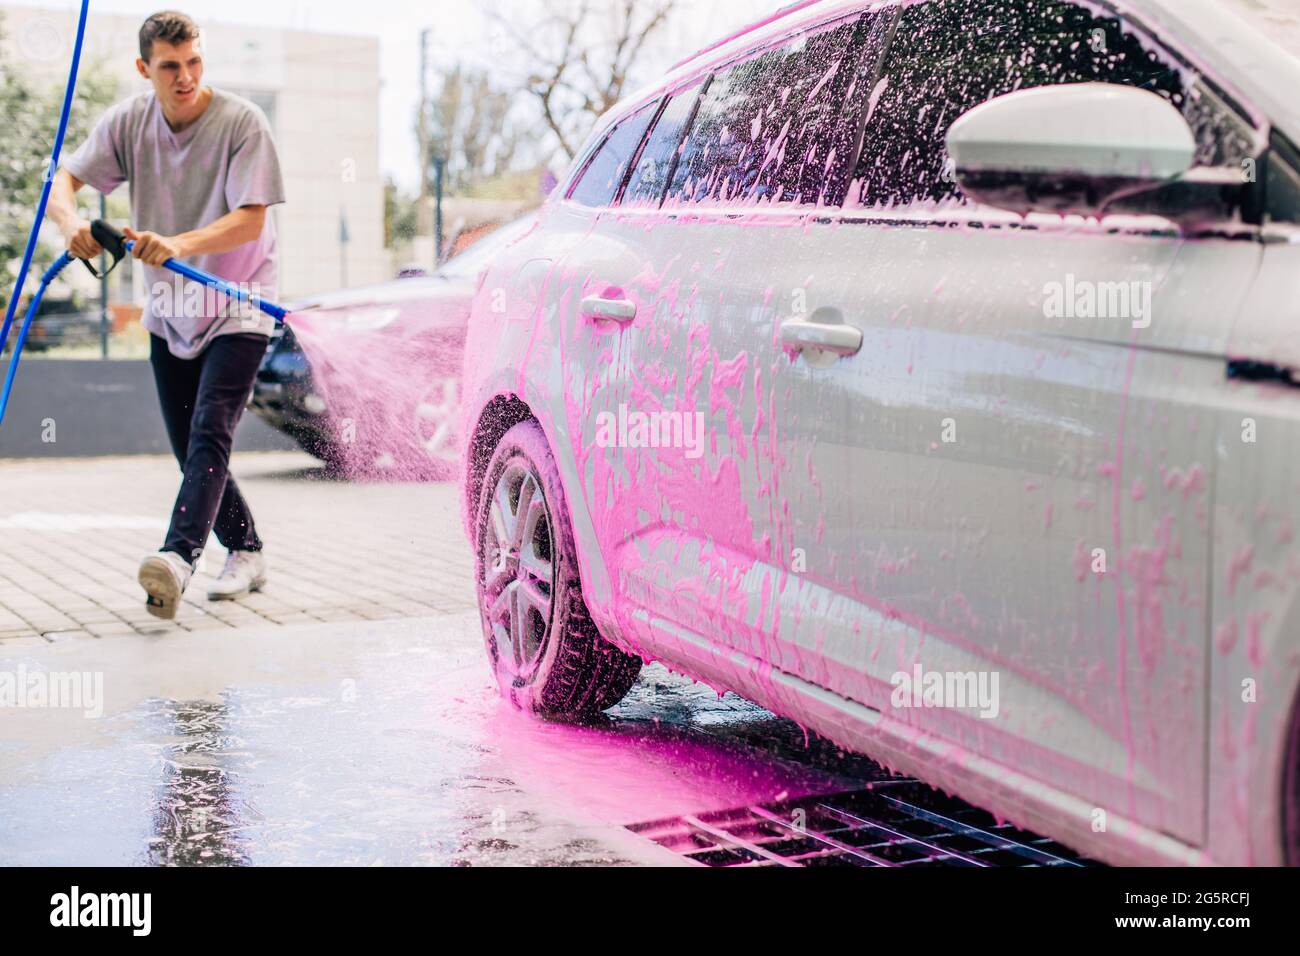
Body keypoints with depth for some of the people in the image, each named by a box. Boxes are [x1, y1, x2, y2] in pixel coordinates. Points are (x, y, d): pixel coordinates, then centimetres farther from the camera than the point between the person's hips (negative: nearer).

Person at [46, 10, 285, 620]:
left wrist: (177, 244, -40)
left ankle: (179, 558, -35)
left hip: (237, 309, -5)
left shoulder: (242, 122, -17)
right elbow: (62, 180, -8)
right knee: (191, 451, 9)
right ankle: (246, 553, 26)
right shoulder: (128, 122, -4)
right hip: (169, 313, 5)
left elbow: (250, 222, -24)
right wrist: (72, 223, -32)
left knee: (209, 432, -22)